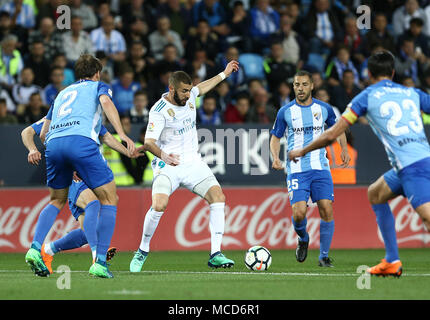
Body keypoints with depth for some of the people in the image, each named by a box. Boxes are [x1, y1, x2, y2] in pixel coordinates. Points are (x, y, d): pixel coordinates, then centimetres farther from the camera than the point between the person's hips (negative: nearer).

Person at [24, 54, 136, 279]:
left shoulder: (62, 93, 36)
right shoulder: (98, 86, 22)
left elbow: (43, 133, 35)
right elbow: (106, 102, -4)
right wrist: (122, 135, -13)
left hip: (54, 143, 5)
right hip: (81, 141, -5)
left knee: (56, 201, 25)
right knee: (109, 200, 6)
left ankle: (35, 249, 2)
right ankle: (99, 263, -4)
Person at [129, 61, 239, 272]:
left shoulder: (189, 96, 6)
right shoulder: (159, 110, -15)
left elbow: (201, 88, 31)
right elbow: (149, 142, -22)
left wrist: (224, 74, 38)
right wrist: (163, 155, -42)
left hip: (193, 163, 6)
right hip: (168, 166, -6)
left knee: (218, 196, -15)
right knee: (159, 204, -28)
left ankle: (215, 254, -14)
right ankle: (143, 251, -4)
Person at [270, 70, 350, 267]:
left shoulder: (324, 108, 6)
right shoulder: (285, 112, 3)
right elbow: (276, 137, 11)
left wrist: (344, 148, 8)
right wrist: (276, 157, -6)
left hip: (320, 168, 1)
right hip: (296, 169, -1)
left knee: (326, 210, -10)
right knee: (299, 212, -16)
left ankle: (324, 256, 3)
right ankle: (303, 239, 18)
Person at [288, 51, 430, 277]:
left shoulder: (368, 96, 7)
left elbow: (330, 135, 7)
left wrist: (301, 151, 21)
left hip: (412, 166, -7)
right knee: (375, 193, 25)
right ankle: (392, 262, 26)